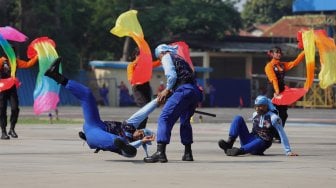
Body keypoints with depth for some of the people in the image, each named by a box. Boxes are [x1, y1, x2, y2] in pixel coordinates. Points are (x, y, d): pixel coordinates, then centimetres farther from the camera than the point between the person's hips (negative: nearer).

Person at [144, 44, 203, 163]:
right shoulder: (179, 59, 34)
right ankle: (188, 153, 27)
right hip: (195, 91, 8)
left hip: (184, 90, -8)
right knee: (185, 121, 25)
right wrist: (168, 93, 23)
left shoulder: (167, 57, 11)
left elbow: (172, 76, -6)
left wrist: (167, 90, 8)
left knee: (165, 118, -11)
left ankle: (160, 152, -23)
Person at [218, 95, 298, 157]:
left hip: (260, 146, -6)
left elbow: (282, 135, -12)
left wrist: (288, 152, -16)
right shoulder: (255, 115, 10)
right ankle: (229, 142, -25)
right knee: (238, 118, -8)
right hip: (249, 140, 6)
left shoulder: (273, 118, -9)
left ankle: (240, 150, -64)